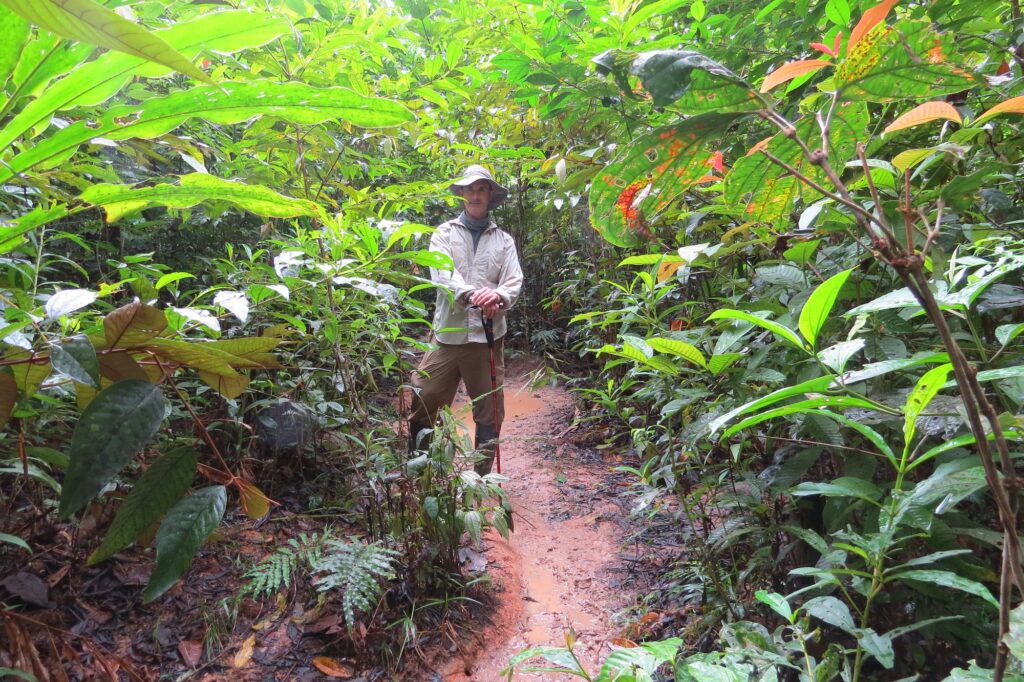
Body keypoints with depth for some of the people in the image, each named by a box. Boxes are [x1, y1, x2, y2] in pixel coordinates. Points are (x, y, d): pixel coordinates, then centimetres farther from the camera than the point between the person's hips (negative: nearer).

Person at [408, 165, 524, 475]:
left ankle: (482, 476, 23)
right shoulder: (444, 233, 9)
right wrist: (472, 294, -29)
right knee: (422, 403, 0)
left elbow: (514, 282, 0)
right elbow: (443, 274, -9)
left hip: (489, 336, 1)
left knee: (490, 411, 7)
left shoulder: (504, 240, 13)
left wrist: (499, 297, -24)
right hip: (449, 333, -1)